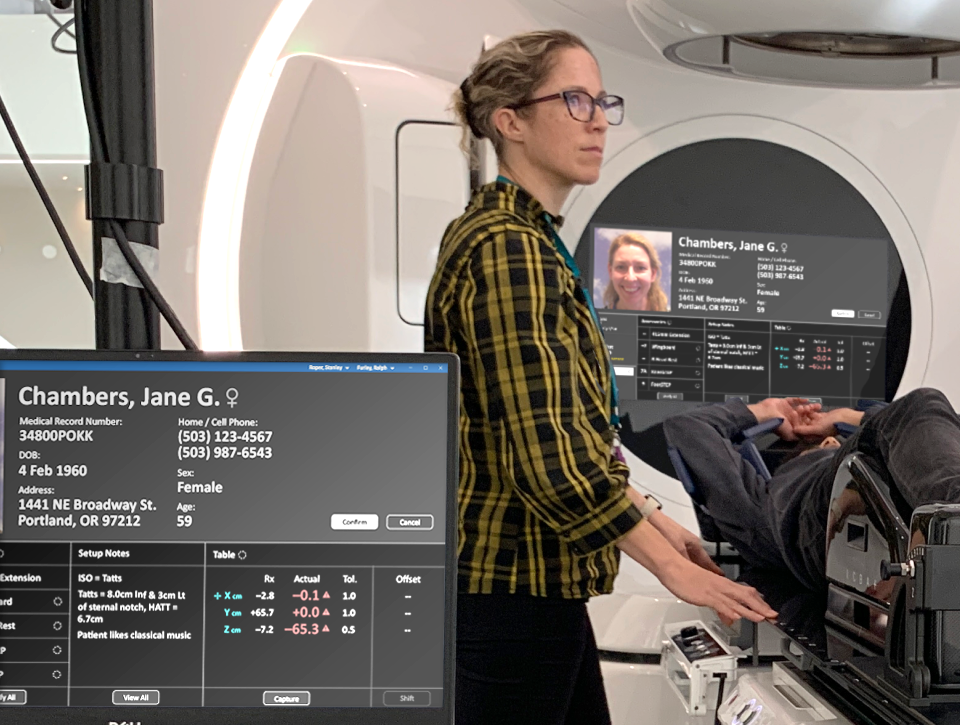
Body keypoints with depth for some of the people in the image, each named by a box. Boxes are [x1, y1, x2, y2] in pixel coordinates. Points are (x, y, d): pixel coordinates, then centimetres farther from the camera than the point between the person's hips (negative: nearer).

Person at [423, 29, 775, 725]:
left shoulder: (530, 244, 15)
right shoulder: (506, 249, -17)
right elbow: (548, 455, -24)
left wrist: (654, 519, 13)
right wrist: (674, 567, -18)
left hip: (531, 578, 10)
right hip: (510, 584, -10)